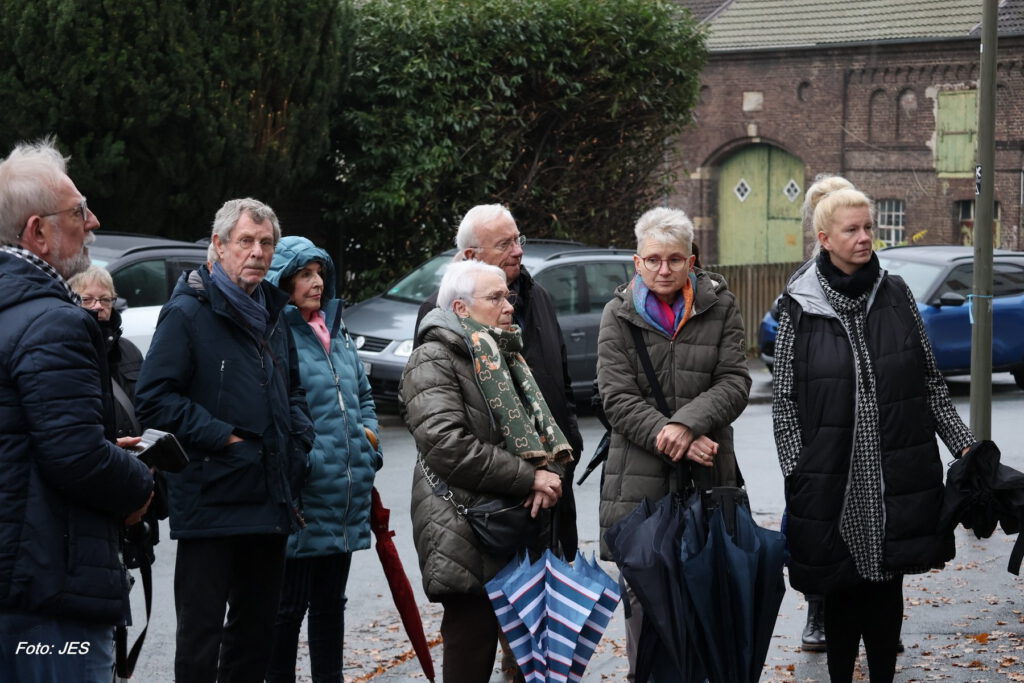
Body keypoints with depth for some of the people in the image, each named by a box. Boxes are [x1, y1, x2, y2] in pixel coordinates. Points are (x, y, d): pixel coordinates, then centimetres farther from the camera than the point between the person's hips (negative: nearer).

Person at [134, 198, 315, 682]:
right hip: (210, 501, -7)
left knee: (257, 627, 14)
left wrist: (299, 439, 10)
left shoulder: (272, 315, 16)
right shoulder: (189, 311, -7)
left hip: (270, 501, 7)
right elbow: (154, 398, -14)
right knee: (202, 632, -4)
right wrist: (222, 437, -17)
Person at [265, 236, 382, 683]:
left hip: (346, 495, 8)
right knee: (290, 605, -1)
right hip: (301, 496, -8)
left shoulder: (337, 334, 16)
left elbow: (363, 393, 27)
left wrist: (369, 438, 12)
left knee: (330, 601, 16)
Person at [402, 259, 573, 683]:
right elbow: (447, 445, -20)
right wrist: (529, 477, -17)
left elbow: (543, 426, 19)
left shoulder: (505, 357, 20)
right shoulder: (433, 361, -7)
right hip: (466, 534, -8)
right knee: (473, 635, -7)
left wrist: (550, 471, -4)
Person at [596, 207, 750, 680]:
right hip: (640, 476, 0)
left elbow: (734, 382, -2)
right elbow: (617, 397, -4)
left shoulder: (720, 307, 5)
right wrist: (672, 441, -15)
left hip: (708, 473, 0)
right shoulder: (618, 314, 4)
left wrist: (688, 424, -18)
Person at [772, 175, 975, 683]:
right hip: (833, 478, -2)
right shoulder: (799, 306, -2)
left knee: (887, 584, 6)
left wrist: (963, 443, 5)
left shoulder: (895, 294, 6)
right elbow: (783, 398, -1)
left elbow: (930, 382, 11)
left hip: (895, 472, 2)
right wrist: (797, 472, -7)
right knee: (843, 587, 4)